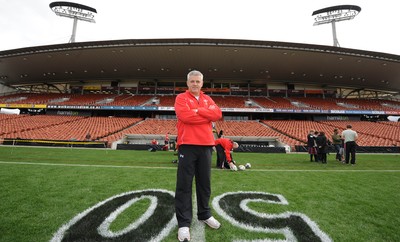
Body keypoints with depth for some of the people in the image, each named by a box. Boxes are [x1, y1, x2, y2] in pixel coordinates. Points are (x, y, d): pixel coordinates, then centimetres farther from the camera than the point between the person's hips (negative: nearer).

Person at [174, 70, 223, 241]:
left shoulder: (207, 99, 17)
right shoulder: (181, 98, 3)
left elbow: (218, 114, 0)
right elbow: (185, 115, -16)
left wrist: (198, 110, -9)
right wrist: (207, 116, -6)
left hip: (206, 145, 5)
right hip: (187, 145, -4)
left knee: (205, 183, 14)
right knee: (184, 185, -1)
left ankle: (205, 215, 31)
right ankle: (184, 223, 9)